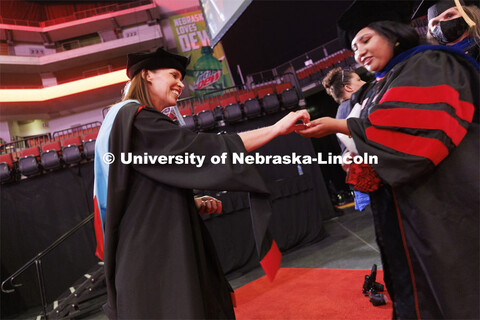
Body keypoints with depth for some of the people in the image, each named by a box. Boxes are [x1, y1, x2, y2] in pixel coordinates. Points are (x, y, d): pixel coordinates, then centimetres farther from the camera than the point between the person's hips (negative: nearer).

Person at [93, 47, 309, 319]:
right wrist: (277, 128, -17)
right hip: (151, 255, -10)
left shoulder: (131, 121, 18)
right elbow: (203, 149, -21)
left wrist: (194, 203, 10)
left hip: (160, 250, 10)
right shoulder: (134, 118, -13)